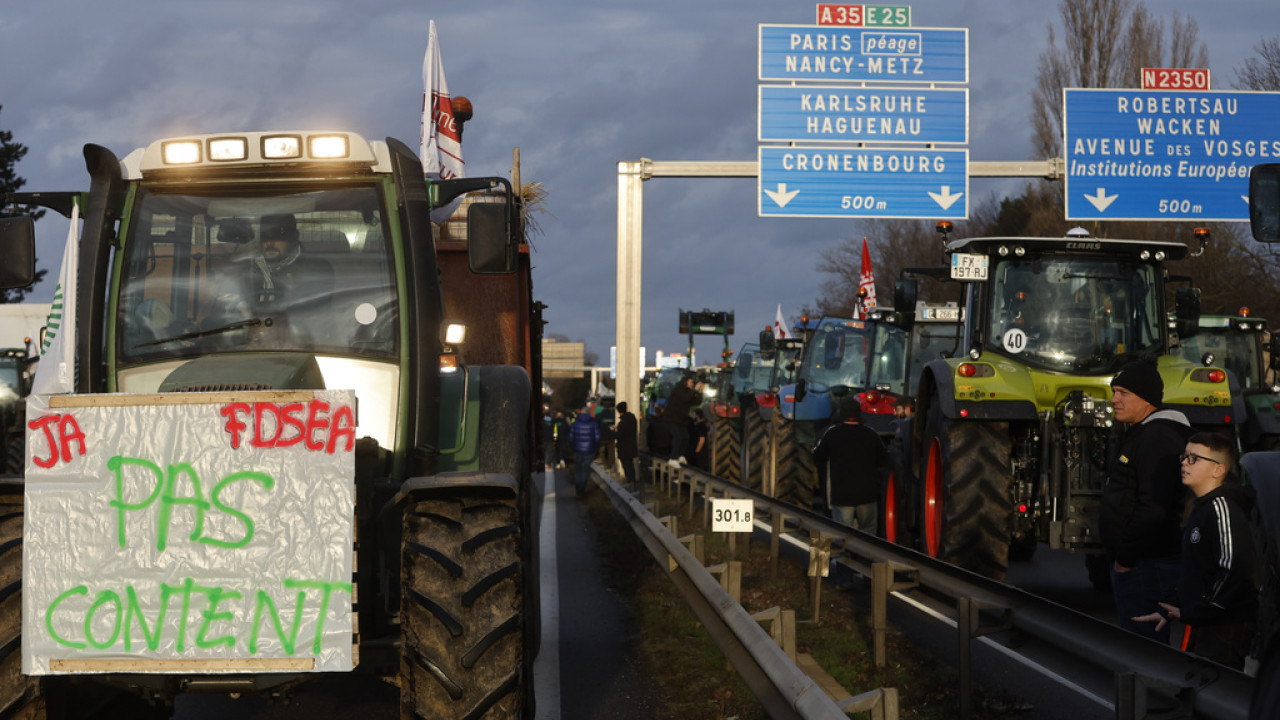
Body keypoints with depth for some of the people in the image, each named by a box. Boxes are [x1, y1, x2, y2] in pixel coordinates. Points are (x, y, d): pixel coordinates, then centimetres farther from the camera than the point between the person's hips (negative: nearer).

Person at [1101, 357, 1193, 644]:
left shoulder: (1158, 438, -16)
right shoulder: (1138, 435, 19)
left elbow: (1153, 508, -24)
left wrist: (1126, 559, -18)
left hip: (1148, 567, -11)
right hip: (1130, 564, 11)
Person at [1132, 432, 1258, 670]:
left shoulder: (1222, 507, -14)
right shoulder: (1202, 508, 18)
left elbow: (1234, 570, -24)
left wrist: (1191, 613, -17)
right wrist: (1168, 610, 16)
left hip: (1226, 628, -10)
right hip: (1202, 627, 10)